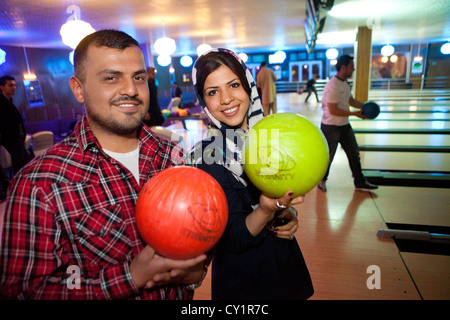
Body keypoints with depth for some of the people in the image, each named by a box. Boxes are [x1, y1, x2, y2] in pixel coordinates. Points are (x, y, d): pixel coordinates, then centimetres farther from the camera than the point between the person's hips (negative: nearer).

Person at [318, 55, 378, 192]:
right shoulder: (333, 86, -23)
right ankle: (321, 180, 30)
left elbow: (351, 100, 18)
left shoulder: (345, 83, 8)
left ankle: (360, 182, 28)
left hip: (344, 126, 9)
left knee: (354, 153, 15)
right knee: (328, 156, 7)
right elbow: (333, 110, -27)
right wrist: (354, 113, -22)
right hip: (331, 127, -9)